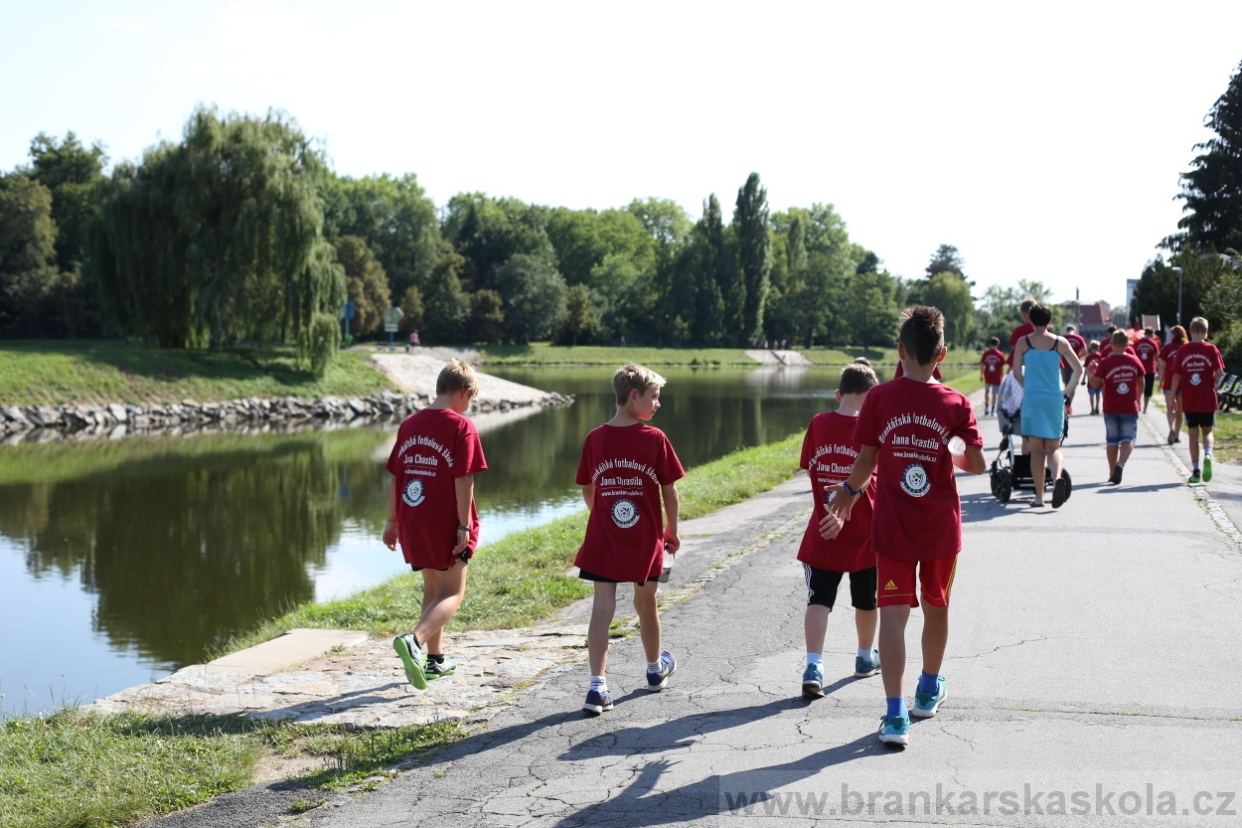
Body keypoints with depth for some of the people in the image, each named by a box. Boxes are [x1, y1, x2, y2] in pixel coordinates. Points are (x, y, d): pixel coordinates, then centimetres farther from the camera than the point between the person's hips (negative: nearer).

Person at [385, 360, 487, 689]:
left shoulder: (410, 424, 8)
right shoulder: (461, 427, -11)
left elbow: (395, 477, 11)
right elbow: (463, 480, -16)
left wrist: (392, 520, 17)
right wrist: (464, 525, -14)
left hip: (413, 523, 6)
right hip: (446, 524, -6)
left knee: (432, 587, 21)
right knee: (452, 593, 1)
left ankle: (434, 658, 26)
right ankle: (414, 640, -23)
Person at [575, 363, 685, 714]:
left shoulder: (595, 439, -2)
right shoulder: (655, 439, -10)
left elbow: (587, 491, 8)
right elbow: (669, 491, -6)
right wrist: (672, 531, 8)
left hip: (603, 540, 1)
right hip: (647, 540, -1)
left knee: (602, 608, -1)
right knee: (646, 603, 18)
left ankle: (597, 685, -12)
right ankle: (655, 668, 40)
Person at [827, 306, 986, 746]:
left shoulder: (879, 398, -8)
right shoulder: (956, 403, -6)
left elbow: (866, 462, -2)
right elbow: (977, 464, -4)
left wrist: (849, 491, 16)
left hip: (893, 526, -1)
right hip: (941, 525, 1)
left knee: (893, 613, -2)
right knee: (936, 606, 20)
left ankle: (896, 715, -11)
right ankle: (929, 690, 40)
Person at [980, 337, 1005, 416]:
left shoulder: (986, 353, -2)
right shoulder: (1000, 355, -4)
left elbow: (982, 365, -1)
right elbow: (1002, 367, -2)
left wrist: (981, 375, 9)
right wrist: (1002, 377, 8)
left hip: (988, 377, 1)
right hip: (996, 377, -1)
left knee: (987, 391, 20)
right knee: (994, 394, 5)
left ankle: (986, 407, 10)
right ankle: (993, 410, 7)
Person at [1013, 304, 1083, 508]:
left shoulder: (1023, 342, 0)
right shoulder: (1060, 343, 2)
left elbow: (1016, 370, -1)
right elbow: (1078, 369, 4)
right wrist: (1069, 391, 16)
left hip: (1032, 399, 0)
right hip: (1054, 399, 0)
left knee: (1036, 450, 6)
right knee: (1053, 448, 7)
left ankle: (1039, 496, 5)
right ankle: (1057, 477, -24)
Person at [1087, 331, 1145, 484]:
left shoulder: (1105, 362, -9)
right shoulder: (1135, 361, 0)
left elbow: (1094, 384, -7)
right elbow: (1141, 384, 11)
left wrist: (1092, 372, 11)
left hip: (1111, 408, 0)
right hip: (1130, 408, 0)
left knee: (1112, 440, 9)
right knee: (1128, 439, 2)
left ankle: (1112, 473, 14)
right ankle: (1120, 465, -23)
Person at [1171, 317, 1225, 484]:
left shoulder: (1183, 350, -1)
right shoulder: (1211, 349, -4)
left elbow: (1176, 376, -2)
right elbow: (1220, 372, -11)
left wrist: (1173, 397, 5)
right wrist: (1211, 380, 10)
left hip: (1189, 401, 1)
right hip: (1208, 400, 0)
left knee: (1193, 434, 8)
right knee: (1207, 431, 12)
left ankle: (1195, 470, 6)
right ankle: (1207, 455, -18)